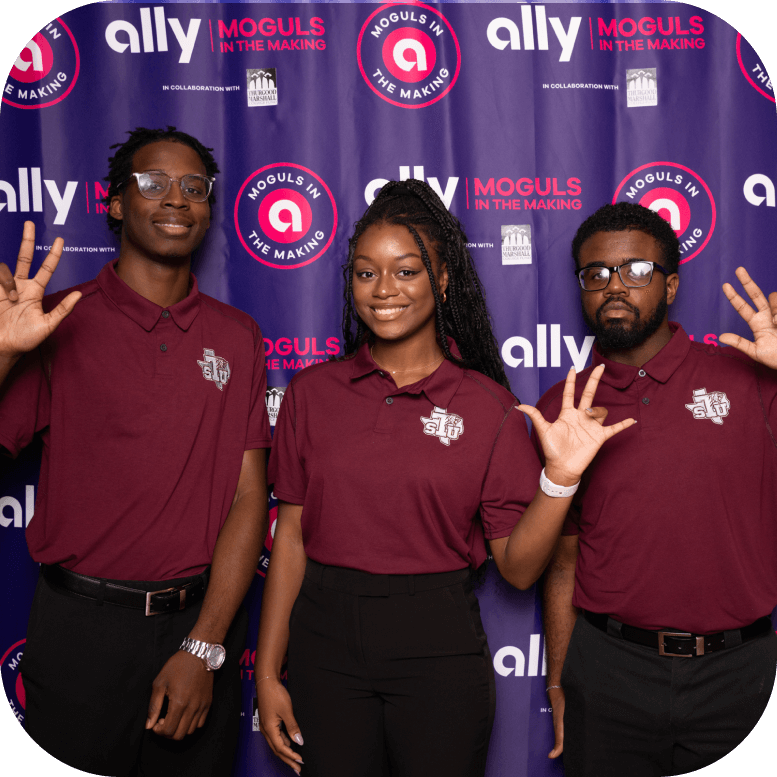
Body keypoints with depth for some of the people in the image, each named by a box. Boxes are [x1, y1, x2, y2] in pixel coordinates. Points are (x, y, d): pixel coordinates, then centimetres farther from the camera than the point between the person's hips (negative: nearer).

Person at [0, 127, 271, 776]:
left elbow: (248, 497, -3)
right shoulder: (61, 323, -3)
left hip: (202, 622, 2)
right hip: (82, 625, -1)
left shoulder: (237, 338, 2)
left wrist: (205, 647, -9)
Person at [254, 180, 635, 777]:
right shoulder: (312, 392, 1)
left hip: (439, 647, -1)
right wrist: (268, 671, 3)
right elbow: (291, 536, 3)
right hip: (325, 641, 2)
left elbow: (518, 566, -5)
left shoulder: (488, 406, -5)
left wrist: (559, 477, -21)